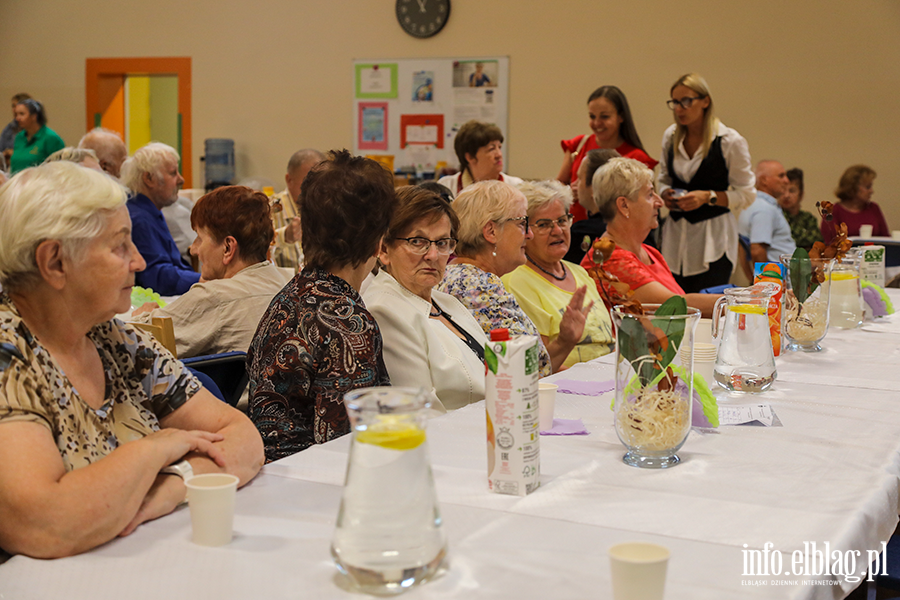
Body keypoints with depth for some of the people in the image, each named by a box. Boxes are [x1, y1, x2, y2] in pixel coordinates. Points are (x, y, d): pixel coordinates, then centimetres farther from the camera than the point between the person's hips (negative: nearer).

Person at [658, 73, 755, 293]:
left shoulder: (730, 141, -6)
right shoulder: (670, 136, 9)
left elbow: (746, 195, -3)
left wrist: (708, 196, -16)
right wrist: (665, 193, -1)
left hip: (713, 239, -4)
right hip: (675, 236, 4)